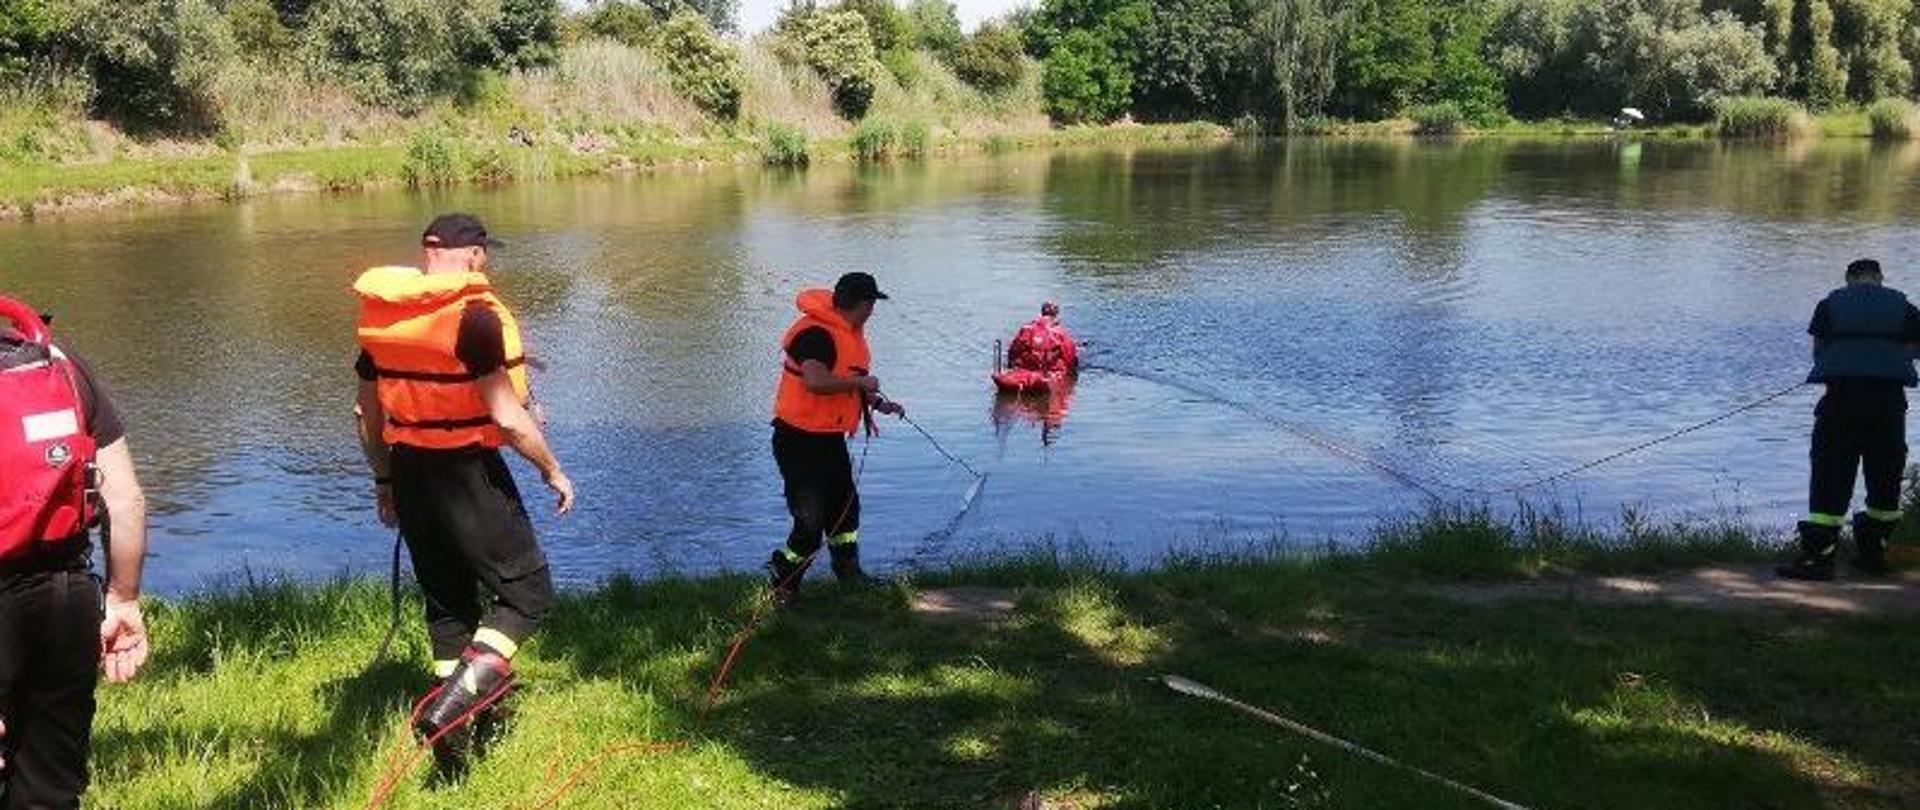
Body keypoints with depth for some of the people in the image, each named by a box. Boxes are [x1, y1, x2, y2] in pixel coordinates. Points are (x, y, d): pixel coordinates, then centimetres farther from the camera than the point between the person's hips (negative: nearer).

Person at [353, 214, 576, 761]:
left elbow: (368, 413, 13)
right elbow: (506, 414, -19)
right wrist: (552, 470, -6)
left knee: (447, 600, 19)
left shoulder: (379, 318, 6)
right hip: (467, 473, -7)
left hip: (409, 471, 7)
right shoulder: (474, 315, -16)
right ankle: (451, 703, -15)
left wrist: (384, 480, 24)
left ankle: (456, 732, 26)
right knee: (527, 592, 2)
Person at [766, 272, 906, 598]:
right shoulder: (816, 333, -23)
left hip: (831, 437, 10)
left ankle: (848, 571, 39)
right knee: (811, 517, -7)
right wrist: (860, 382, -25)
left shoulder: (850, 332, 10)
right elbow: (816, 381, -39)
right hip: (799, 439, -10)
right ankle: (783, 583, 9)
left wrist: (879, 403, 12)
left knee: (845, 504, 21)